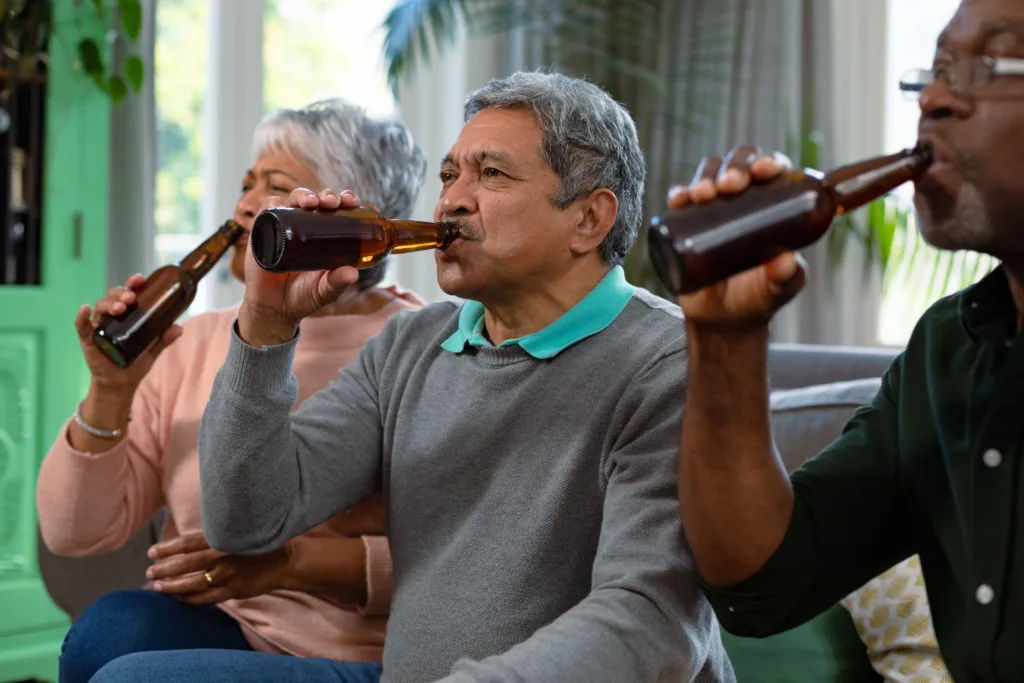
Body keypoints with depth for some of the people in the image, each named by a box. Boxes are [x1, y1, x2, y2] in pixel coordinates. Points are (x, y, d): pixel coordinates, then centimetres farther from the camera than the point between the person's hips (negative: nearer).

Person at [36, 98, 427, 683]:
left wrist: (292, 561, -22)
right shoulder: (195, 344, 10)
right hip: (202, 629, 4)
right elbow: (76, 533, 8)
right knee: (114, 627, -29)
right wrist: (111, 391, -6)